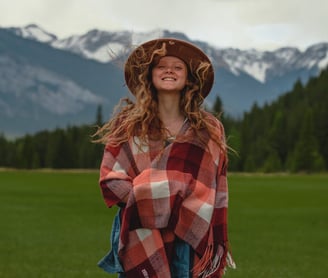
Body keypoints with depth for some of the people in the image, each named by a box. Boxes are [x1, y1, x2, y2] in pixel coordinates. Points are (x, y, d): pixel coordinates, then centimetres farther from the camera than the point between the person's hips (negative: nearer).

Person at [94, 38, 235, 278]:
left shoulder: (209, 130, 8)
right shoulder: (128, 124, 6)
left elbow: (216, 196, 8)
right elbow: (111, 179, 1)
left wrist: (217, 249, 2)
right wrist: (149, 203, -13)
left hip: (190, 238, 1)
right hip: (142, 238, -1)